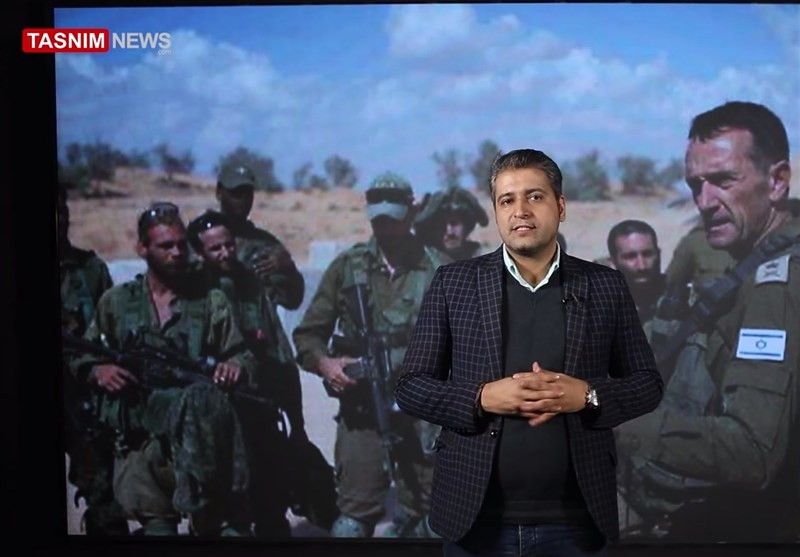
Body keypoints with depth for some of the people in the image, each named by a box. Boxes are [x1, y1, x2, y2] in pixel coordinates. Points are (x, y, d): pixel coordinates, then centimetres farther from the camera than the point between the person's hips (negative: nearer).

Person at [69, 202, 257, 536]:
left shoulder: (211, 302, 10)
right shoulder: (116, 302, 12)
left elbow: (243, 357, 8)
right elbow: (80, 357, 18)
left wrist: (235, 367, -15)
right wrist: (98, 371, -4)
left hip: (195, 431, -1)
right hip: (137, 442, 1)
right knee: (157, 525, -3)